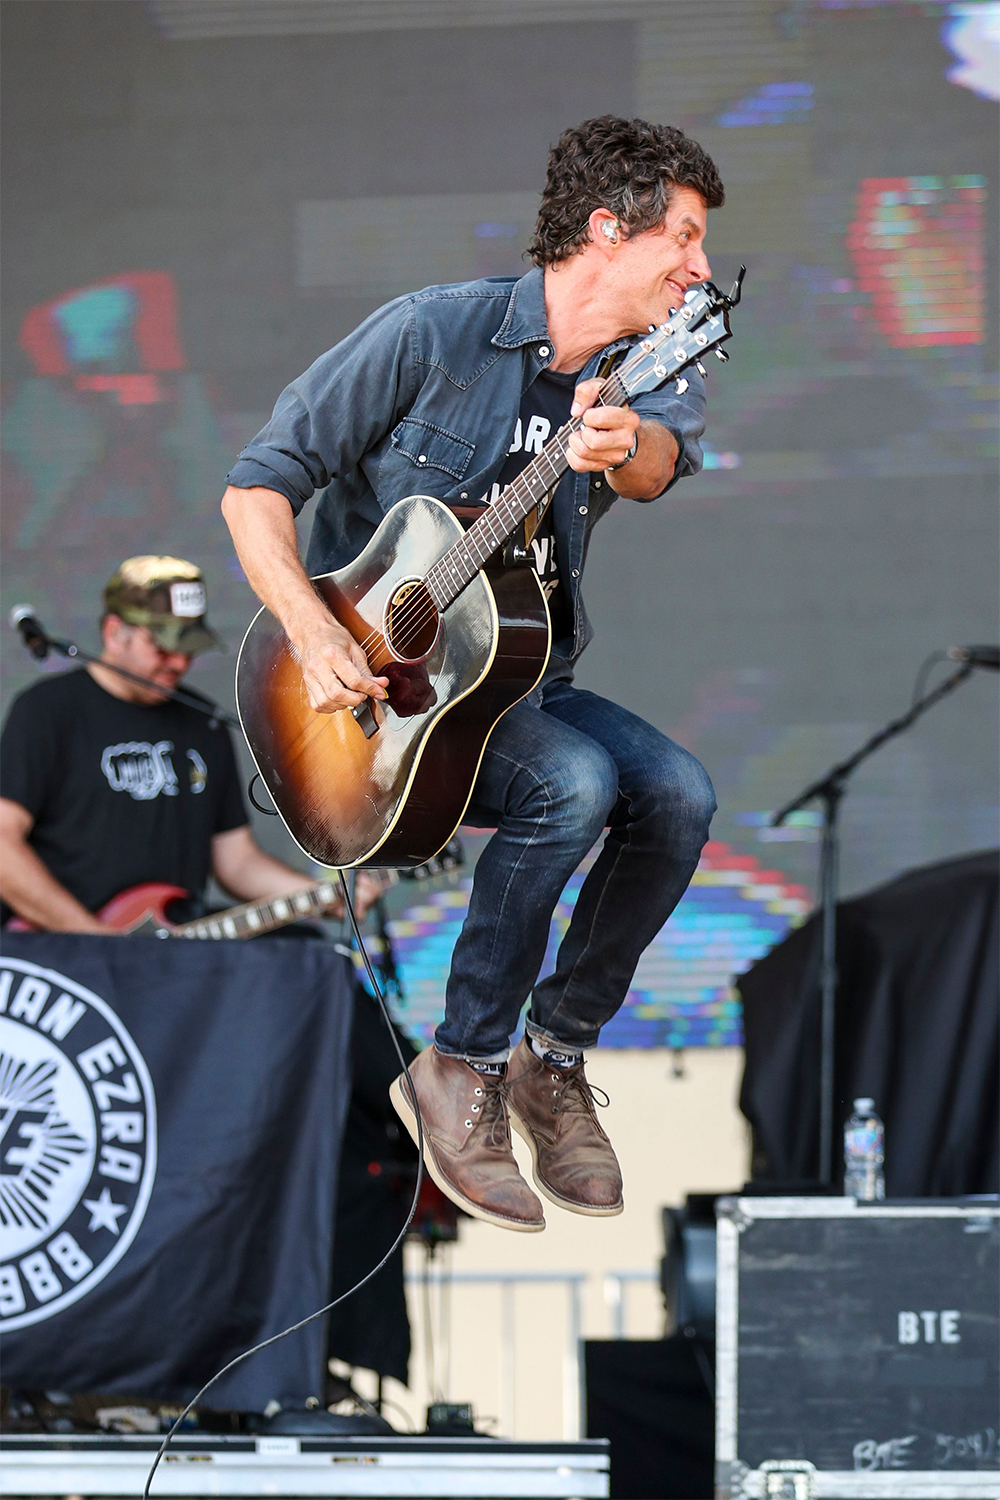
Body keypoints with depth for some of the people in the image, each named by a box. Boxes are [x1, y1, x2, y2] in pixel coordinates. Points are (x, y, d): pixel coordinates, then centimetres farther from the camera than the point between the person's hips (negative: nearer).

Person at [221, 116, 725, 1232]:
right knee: (574, 783, -31)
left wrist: (624, 446, -50)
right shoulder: (436, 333, -12)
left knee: (676, 794, -21)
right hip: (377, 676, -6)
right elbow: (259, 483, -10)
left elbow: (664, 457, -24)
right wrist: (311, 632, -26)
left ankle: (556, 1054, -4)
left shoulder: (647, 374, 2)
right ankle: (461, 1067, -16)